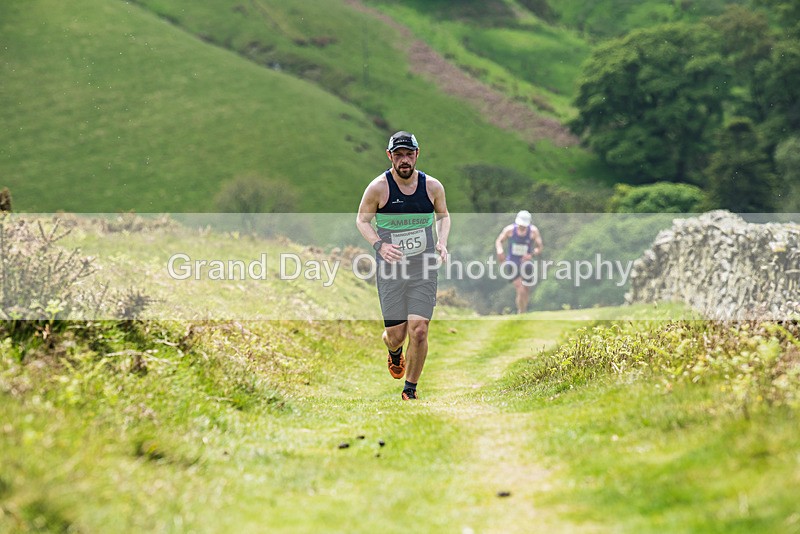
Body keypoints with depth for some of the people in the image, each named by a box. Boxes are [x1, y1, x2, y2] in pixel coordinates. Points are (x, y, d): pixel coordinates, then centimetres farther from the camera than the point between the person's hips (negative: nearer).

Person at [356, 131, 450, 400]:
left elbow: (443, 216, 17)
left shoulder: (433, 186, -1)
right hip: (390, 271, -1)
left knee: (419, 332, -9)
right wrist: (379, 245, -16)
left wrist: (442, 241, -3)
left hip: (424, 270, 1)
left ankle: (410, 389, 11)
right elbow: (362, 220, 2)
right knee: (396, 335, 1)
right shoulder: (378, 188, -8)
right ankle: (394, 351, 41)